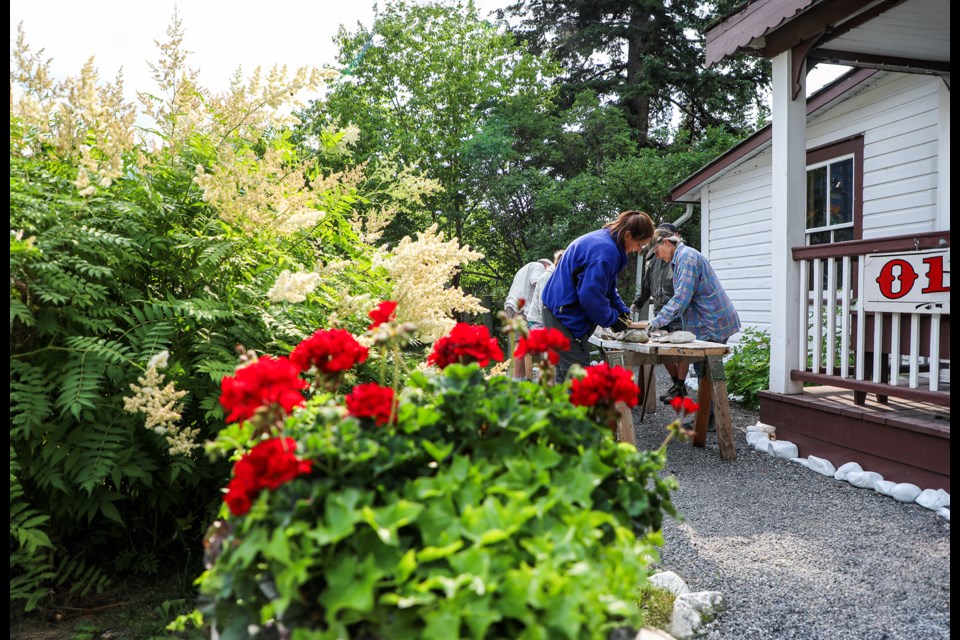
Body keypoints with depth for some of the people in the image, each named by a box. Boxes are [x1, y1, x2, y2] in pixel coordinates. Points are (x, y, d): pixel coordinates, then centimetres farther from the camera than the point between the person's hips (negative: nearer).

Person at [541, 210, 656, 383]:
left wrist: (622, 310, 10)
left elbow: (608, 288, 22)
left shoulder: (603, 239, 12)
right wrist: (613, 319, -10)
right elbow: (591, 295, -25)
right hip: (566, 316, -11)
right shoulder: (606, 250, -22)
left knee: (565, 376, 17)